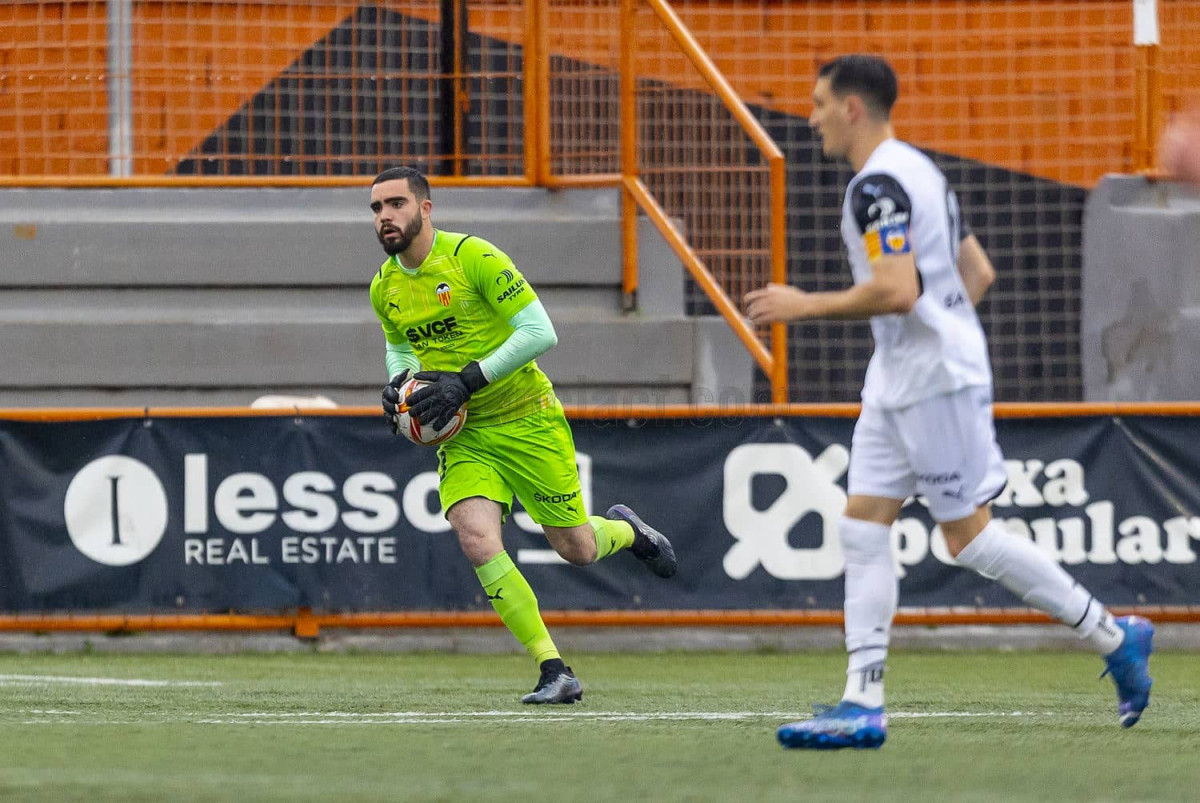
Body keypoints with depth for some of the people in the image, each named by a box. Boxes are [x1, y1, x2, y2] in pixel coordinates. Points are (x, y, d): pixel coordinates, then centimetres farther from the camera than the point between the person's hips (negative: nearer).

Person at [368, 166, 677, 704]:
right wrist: (398, 386, -1)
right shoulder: (384, 288, 1)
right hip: (462, 434, 4)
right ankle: (555, 673, -13)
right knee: (476, 540, -22)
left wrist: (467, 380, -25)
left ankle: (626, 530, 46)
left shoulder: (473, 256, -17)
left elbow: (540, 332, -19)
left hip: (526, 418, -4)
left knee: (576, 549, 6)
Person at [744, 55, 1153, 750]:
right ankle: (863, 705, -1)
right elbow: (978, 272, 20)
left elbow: (896, 291, -26)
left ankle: (1114, 637, 5)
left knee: (969, 535, -5)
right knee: (863, 529, 3)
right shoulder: (920, 170, 17)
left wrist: (805, 305, -16)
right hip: (898, 381, 10)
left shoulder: (878, 184, -16)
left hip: (936, 380, -10)